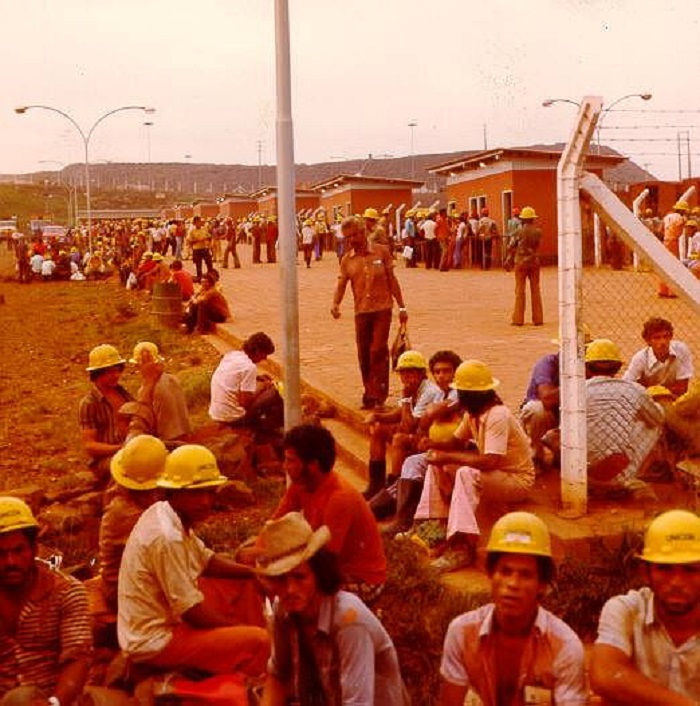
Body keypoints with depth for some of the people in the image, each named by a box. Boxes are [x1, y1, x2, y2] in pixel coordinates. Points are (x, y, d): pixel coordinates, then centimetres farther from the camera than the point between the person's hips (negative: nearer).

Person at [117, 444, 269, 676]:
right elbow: (191, 611, -24)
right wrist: (238, 627, -9)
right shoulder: (166, 537, -28)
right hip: (154, 642, -10)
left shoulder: (165, 513, 2)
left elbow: (206, 560, 14)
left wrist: (253, 572, 1)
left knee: (246, 586, 13)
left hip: (163, 617, 10)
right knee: (258, 642, -20)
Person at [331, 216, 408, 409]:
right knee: (363, 355, 7)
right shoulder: (346, 260, 5)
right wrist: (335, 303, -19)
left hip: (382, 308, -3)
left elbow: (392, 280, 3)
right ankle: (370, 393, 20)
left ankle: (378, 395, -3)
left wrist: (402, 307, 2)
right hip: (361, 311, 3)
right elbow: (341, 285, 1)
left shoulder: (381, 251, 0)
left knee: (378, 351, -10)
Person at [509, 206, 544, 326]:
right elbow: (538, 245, 7)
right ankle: (537, 319, 8)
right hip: (534, 262, 2)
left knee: (520, 290, 2)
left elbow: (511, 247, -3)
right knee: (535, 290, 8)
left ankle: (518, 319, 2)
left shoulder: (519, 231, -10)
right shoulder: (538, 231, -2)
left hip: (521, 262, -2)